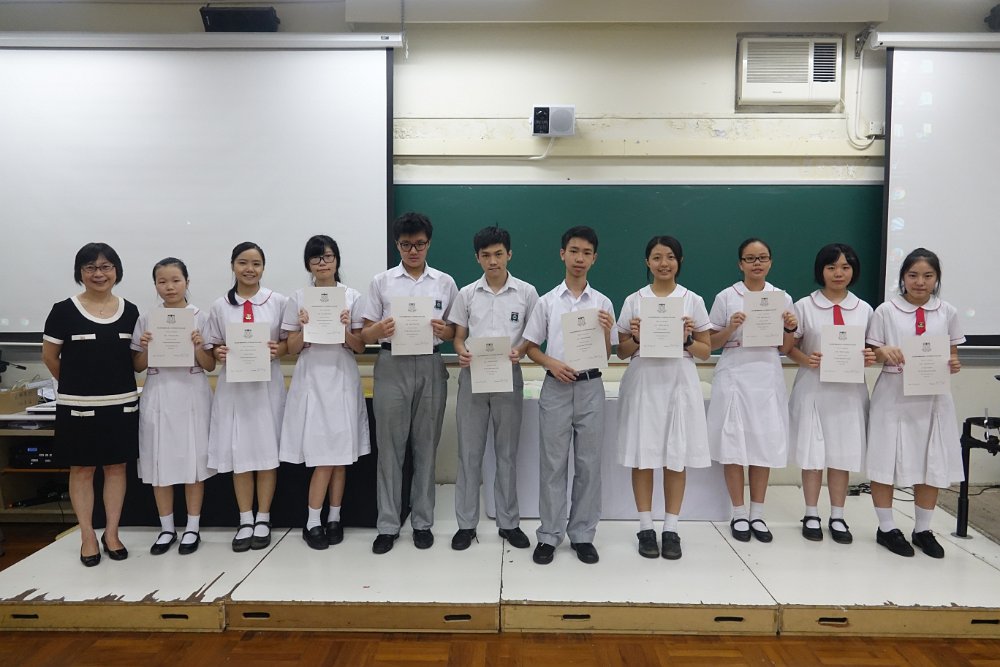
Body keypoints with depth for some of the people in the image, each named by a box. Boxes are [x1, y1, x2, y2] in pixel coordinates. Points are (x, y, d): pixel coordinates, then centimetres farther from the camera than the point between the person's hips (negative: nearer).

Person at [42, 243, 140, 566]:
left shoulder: (130, 311, 3)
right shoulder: (64, 310, -6)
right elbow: (49, 357, 3)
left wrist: (115, 381, 1)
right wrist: (76, 384, 11)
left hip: (122, 403, 2)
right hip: (78, 406, -2)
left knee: (116, 467, 9)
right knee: (82, 469, 7)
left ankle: (111, 533, 21)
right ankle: (88, 537, 20)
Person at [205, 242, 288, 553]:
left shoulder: (277, 301, 0)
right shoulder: (220, 306, 3)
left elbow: (290, 342, 4)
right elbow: (213, 347, 8)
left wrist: (279, 349, -16)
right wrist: (219, 353, -13)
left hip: (267, 384, -1)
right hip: (233, 385, 1)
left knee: (267, 451, 6)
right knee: (238, 453, 6)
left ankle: (263, 519, 20)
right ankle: (245, 520, 20)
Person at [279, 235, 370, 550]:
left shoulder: (352, 297, 4)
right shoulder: (298, 299, 4)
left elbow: (360, 347, 4)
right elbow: (292, 349, 4)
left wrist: (345, 330, -14)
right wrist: (304, 327, -13)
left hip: (342, 380, 1)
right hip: (311, 380, -1)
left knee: (340, 453, 5)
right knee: (323, 456, -5)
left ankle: (334, 518, 19)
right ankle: (312, 522, 10)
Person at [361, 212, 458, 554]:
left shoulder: (445, 282, 7)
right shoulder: (381, 281, 5)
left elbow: (456, 331, 9)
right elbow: (365, 334, 5)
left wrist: (445, 331, -14)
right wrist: (379, 329, -18)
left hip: (430, 367, 1)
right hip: (391, 366, 0)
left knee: (426, 446, 8)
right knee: (390, 447, 3)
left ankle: (422, 522, 20)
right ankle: (388, 525, 14)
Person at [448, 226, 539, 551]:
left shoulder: (526, 292, 1)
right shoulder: (467, 294, 4)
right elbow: (458, 336, 7)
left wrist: (519, 352, -17)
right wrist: (461, 353, -15)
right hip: (472, 378, 1)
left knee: (507, 453, 8)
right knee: (469, 453, 5)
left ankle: (509, 522, 21)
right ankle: (466, 523, 16)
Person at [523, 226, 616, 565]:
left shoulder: (603, 303, 5)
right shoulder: (547, 301, 2)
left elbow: (606, 354, 7)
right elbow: (531, 347, 5)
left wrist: (606, 330, -12)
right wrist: (552, 363, -13)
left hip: (591, 387, 1)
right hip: (556, 387, -1)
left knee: (588, 464, 7)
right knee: (552, 464, 5)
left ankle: (583, 535, 20)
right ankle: (549, 535, 16)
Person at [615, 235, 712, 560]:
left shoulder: (693, 301, 5)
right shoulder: (634, 300, 5)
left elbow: (706, 351, 8)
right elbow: (622, 352, 7)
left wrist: (687, 340, -11)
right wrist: (636, 338, -12)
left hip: (679, 383, 0)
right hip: (643, 382, 0)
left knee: (676, 458, 4)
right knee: (643, 456, 2)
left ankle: (671, 530, 16)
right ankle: (646, 528, 15)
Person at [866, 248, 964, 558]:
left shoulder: (947, 313, 4)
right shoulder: (886, 311, -4)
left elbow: (952, 354, 10)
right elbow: (873, 354, -1)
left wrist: (953, 365, -12)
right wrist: (884, 353, -23)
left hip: (933, 396, 3)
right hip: (893, 396, -2)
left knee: (933, 463, 10)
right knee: (885, 461, 4)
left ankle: (923, 529, 28)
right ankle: (887, 528, 21)